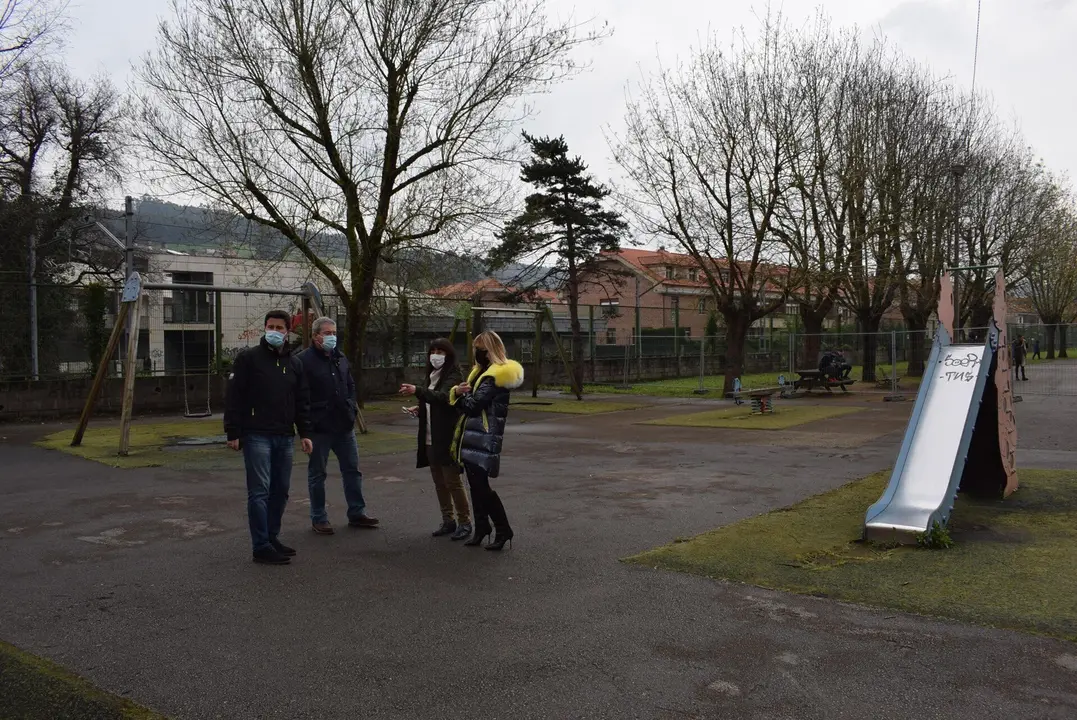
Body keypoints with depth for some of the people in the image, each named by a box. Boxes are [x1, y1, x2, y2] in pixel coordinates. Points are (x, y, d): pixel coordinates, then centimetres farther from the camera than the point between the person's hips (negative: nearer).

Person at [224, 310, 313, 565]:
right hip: (256, 436, -5)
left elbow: (303, 401, 16)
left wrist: (305, 433, 9)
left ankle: (272, 538, 22)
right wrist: (233, 433, -10)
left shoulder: (294, 363, 12)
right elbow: (233, 398, -5)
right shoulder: (248, 358, -3)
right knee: (259, 491, -6)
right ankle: (262, 547, -2)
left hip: (285, 438, 6)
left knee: (280, 491, 10)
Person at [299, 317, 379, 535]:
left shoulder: (340, 358, 12)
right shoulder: (305, 360, -11)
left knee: (352, 469, 11)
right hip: (319, 427, -7)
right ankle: (318, 519, 16)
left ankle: (356, 513, 22)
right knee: (317, 474, 6)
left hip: (344, 425, 7)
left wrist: (352, 407, 9)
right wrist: (309, 421, -16)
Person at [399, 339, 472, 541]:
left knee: (453, 481, -4)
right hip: (431, 439, 8)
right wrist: (420, 409, 3)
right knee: (439, 483, 12)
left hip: (448, 439, -8)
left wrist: (417, 391, -41)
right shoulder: (432, 376, 16)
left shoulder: (454, 377, -10)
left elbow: (443, 397, -28)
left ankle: (464, 523, 5)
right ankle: (448, 520, 21)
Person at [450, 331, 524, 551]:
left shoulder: (494, 377, -16)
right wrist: (458, 392, -7)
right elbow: (463, 403, 16)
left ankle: (503, 529, 4)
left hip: (484, 438, -10)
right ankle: (482, 527, 24)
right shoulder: (481, 372, 16)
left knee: (481, 485, -7)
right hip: (472, 436, 10)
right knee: (476, 484, 14)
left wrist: (462, 393, -3)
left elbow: (473, 406, -22)